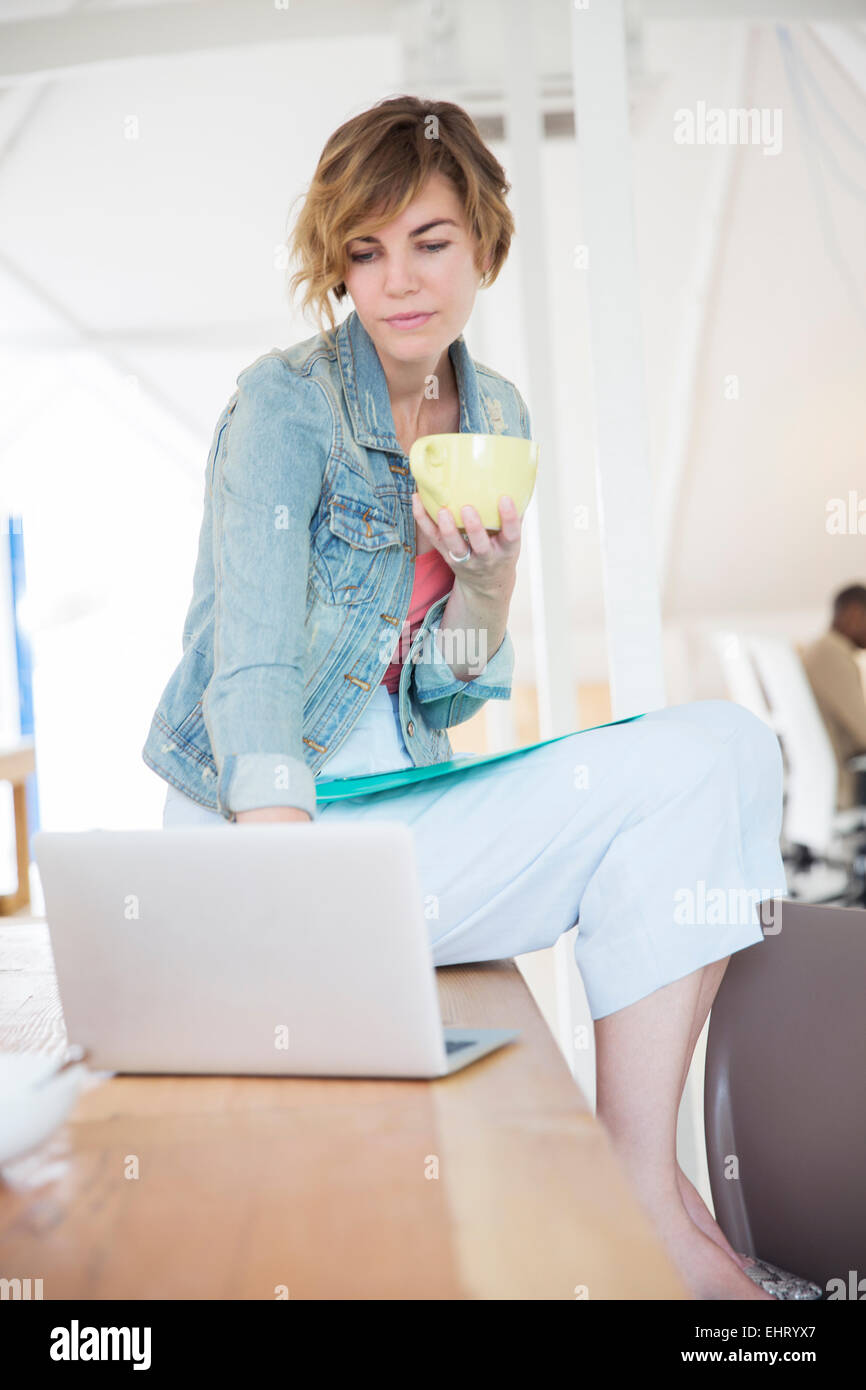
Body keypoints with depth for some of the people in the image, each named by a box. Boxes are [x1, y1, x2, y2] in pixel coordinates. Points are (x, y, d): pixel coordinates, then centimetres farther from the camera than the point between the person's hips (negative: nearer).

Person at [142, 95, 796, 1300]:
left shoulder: (496, 419, 8)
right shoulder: (285, 404, -10)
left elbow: (449, 701, 8)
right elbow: (252, 660, -24)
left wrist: (493, 578, -12)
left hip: (400, 807, 7)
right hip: (258, 828, -7)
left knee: (724, 749, -10)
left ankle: (645, 1185, -12)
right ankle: (642, 1196, -6)